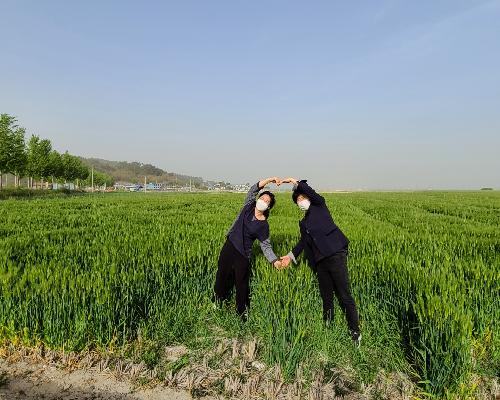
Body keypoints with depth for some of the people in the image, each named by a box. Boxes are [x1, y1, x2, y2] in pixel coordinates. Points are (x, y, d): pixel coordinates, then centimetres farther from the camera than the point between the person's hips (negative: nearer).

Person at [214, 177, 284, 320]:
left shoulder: (263, 225, -7)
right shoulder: (248, 206, -1)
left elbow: (266, 245, -5)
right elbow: (253, 189, -10)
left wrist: (275, 260, -19)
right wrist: (270, 179, -19)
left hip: (243, 255, -3)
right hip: (228, 247, 3)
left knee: (242, 285, 5)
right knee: (222, 277, 15)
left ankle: (242, 312, 24)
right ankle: (218, 304, 36)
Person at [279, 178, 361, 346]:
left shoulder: (319, 206, 9)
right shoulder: (304, 222, 26)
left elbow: (311, 192, -9)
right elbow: (303, 241, 25)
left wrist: (295, 182, -8)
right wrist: (291, 256, 20)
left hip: (335, 255, -7)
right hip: (320, 261, 7)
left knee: (344, 296, -5)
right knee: (326, 297, 12)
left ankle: (355, 332, 4)